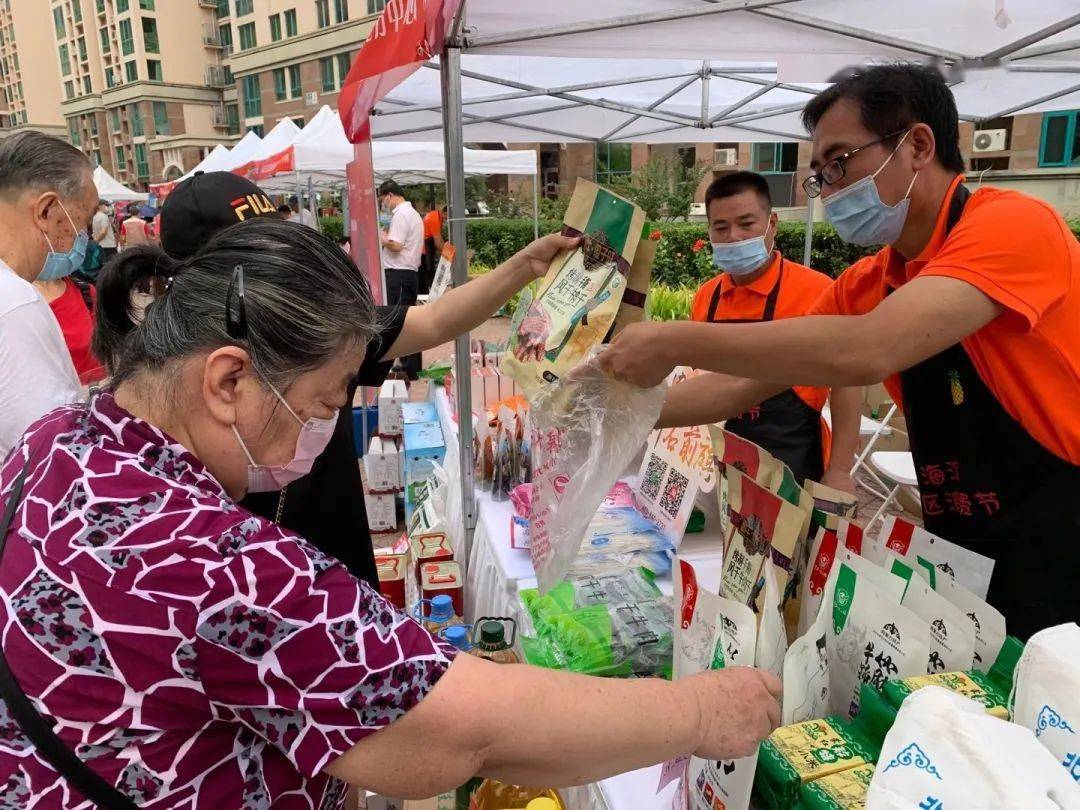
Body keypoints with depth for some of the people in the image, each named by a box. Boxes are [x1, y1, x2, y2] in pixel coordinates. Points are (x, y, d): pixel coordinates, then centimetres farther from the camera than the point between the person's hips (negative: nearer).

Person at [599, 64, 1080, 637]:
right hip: (960, 552, 7)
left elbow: (868, 352, -34)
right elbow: (755, 380, 7)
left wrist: (673, 343, -28)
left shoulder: (1013, 225, -20)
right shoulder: (864, 285, 2)